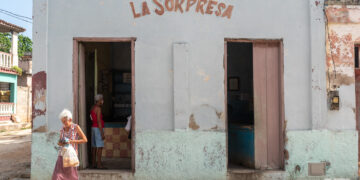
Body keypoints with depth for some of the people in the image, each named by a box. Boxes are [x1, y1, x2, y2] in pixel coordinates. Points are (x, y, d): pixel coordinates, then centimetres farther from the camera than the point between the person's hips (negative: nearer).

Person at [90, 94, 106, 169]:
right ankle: (99, 164, -8)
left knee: (94, 147, 9)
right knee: (100, 147, -8)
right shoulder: (98, 108, -14)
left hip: (93, 128, 9)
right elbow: (98, 121, -19)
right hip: (98, 128, -9)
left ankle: (94, 164, 12)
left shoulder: (92, 108, 14)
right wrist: (102, 133, -19)